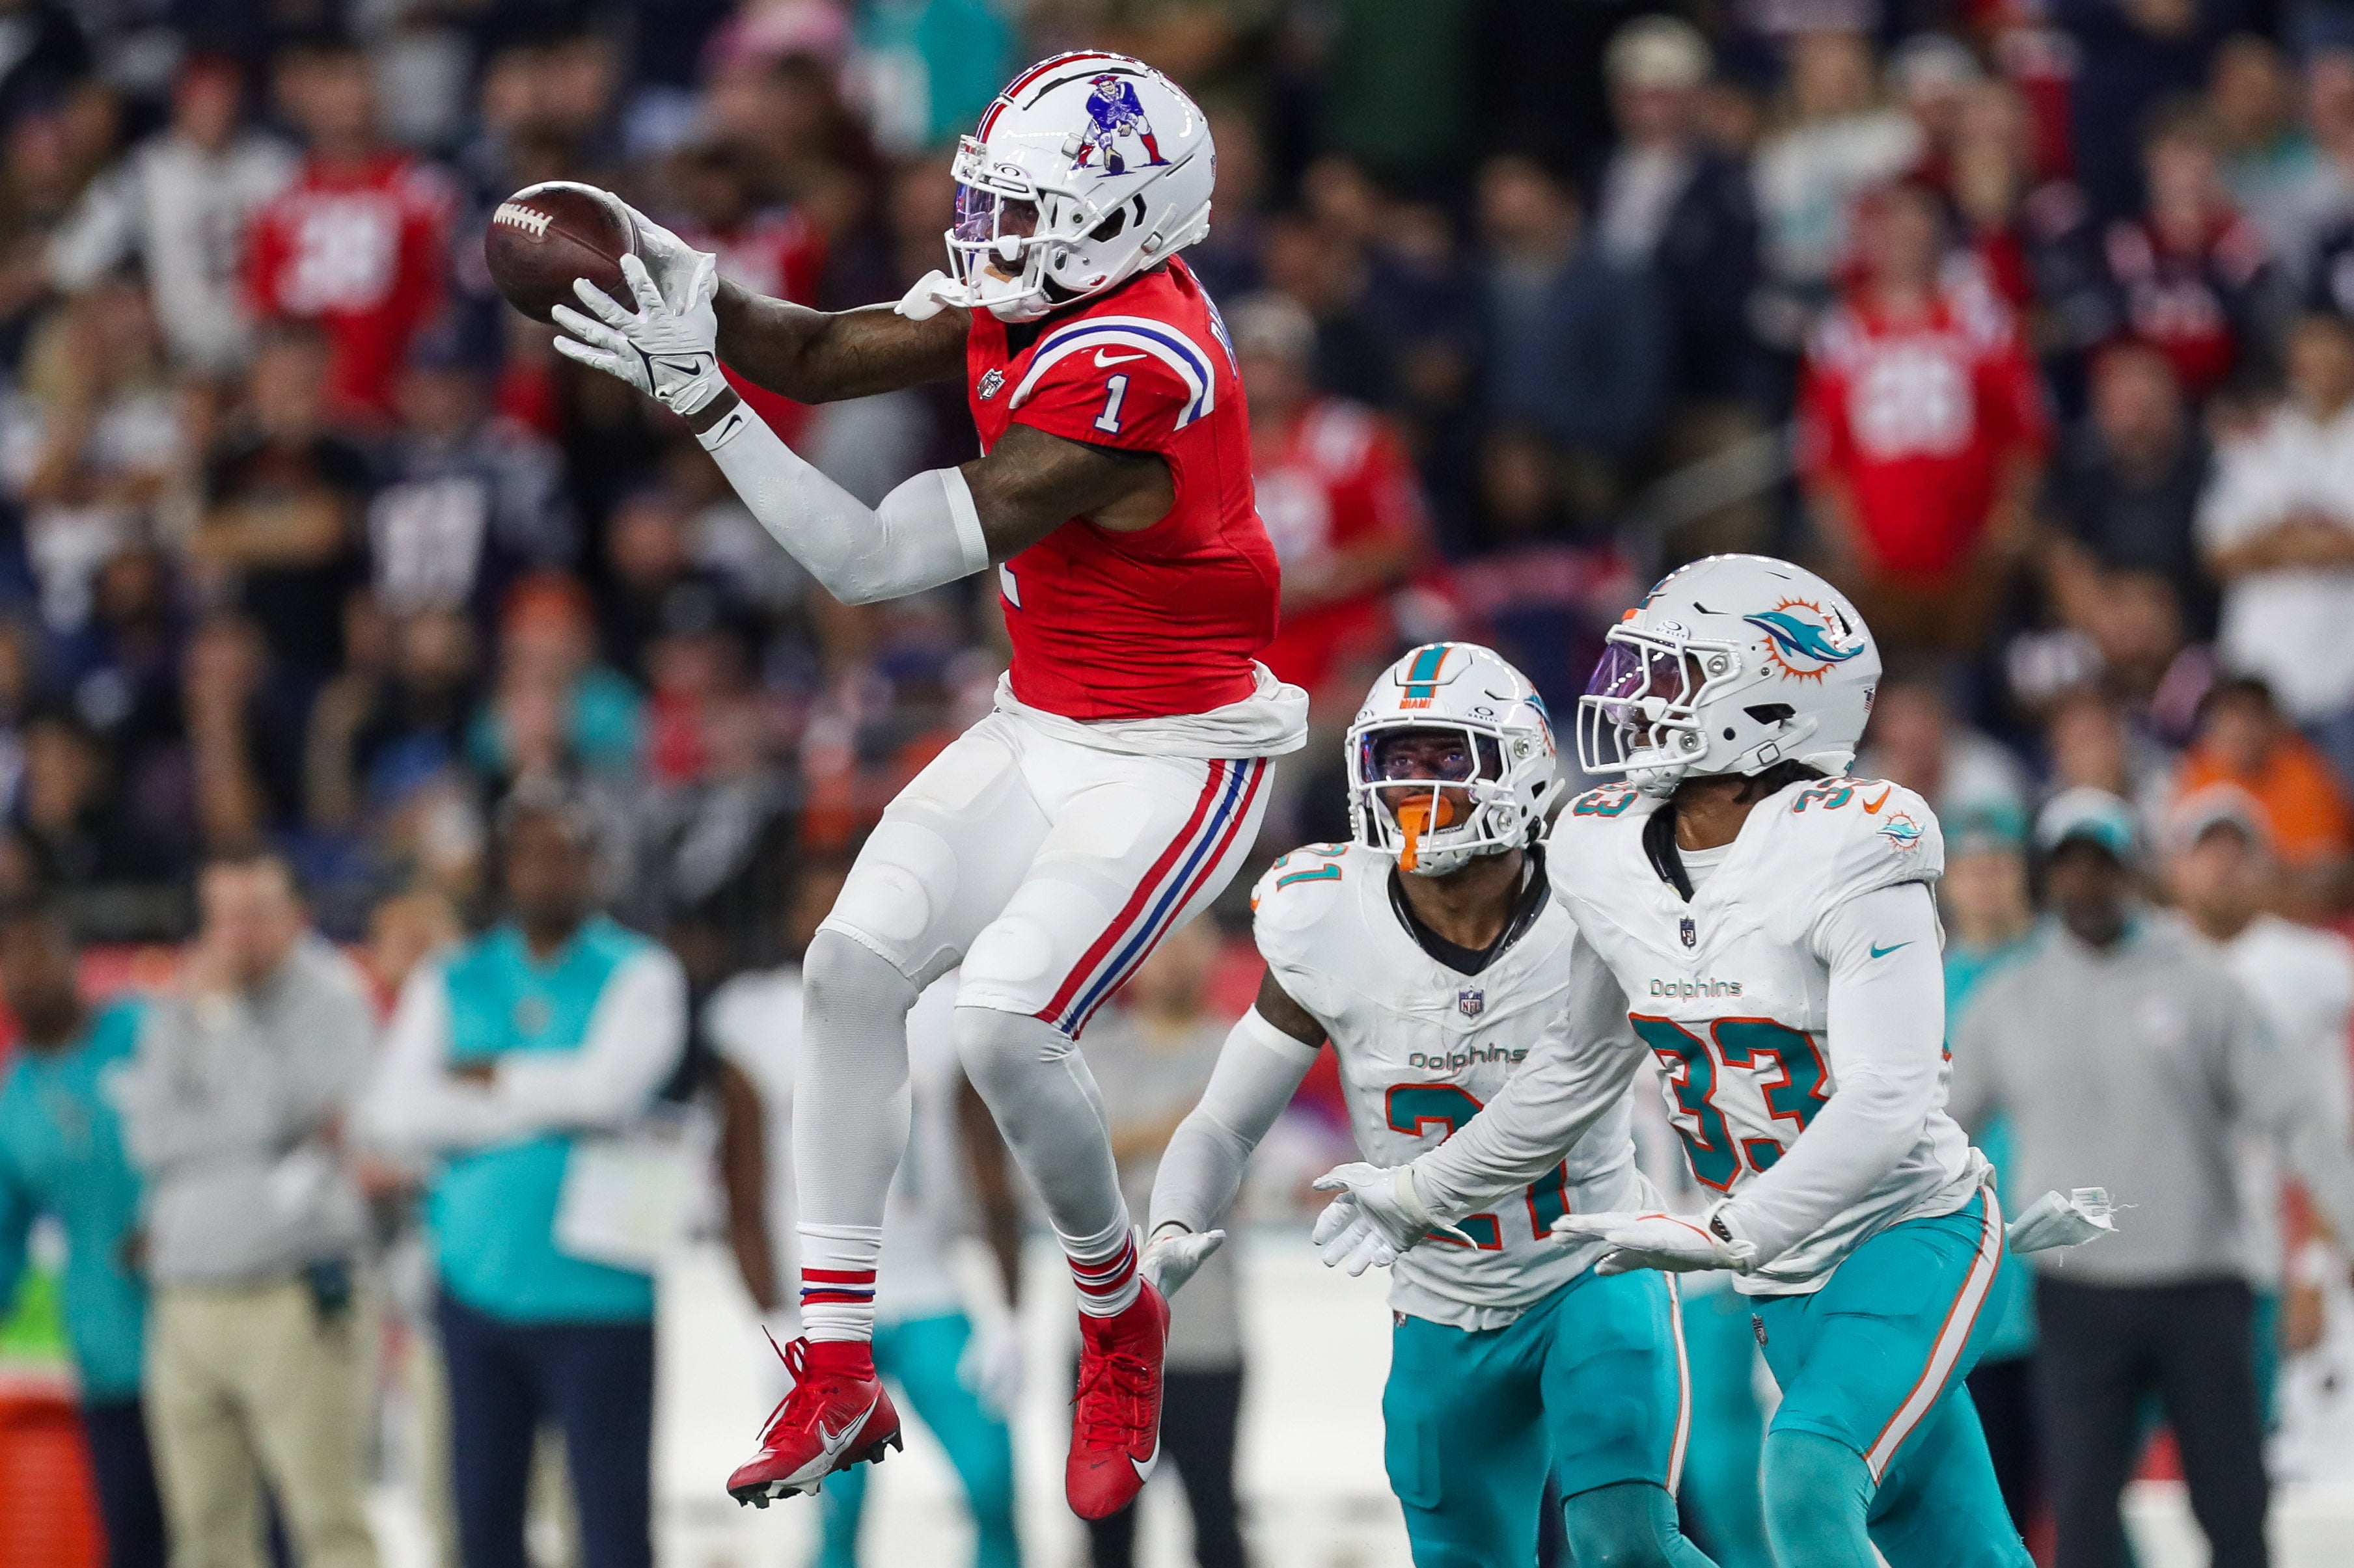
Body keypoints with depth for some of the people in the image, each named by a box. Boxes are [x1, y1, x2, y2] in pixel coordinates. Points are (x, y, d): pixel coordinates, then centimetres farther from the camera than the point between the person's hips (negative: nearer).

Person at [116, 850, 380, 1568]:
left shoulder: (329, 996, 0)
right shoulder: (176, 1014, 16)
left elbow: (277, 1110, -14)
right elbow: (149, 1135, 4)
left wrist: (221, 1010, -7)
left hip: (293, 1306, -5)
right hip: (186, 1307, 5)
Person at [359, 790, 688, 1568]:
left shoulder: (638, 974, 3)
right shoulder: (448, 982, 11)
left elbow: (609, 1087, -14)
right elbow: (395, 1113, -3)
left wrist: (487, 1079, -2)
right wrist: (542, 1106, -8)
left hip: (596, 1292, -3)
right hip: (477, 1287, 4)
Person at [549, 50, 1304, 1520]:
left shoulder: (1126, 381, -31)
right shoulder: (1034, 297, -3)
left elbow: (875, 559, -29)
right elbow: (828, 357, 2)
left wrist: (701, 396, -30)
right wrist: (697, 289, -17)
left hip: (1173, 763, -9)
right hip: (1042, 730, 9)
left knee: (1007, 1024, -21)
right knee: (855, 963, -2)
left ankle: (1122, 1327, 8)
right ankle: (840, 1375, 3)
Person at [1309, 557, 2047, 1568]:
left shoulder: (1846, 858, -22)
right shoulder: (1609, 858, 1)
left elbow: (1883, 1108, -30)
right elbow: (1582, 1064, 18)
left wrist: (1724, 1235, -37)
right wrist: (1423, 1194, 24)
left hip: (1910, 1234, -7)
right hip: (1782, 1281, 7)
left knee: (1808, 1484, -28)